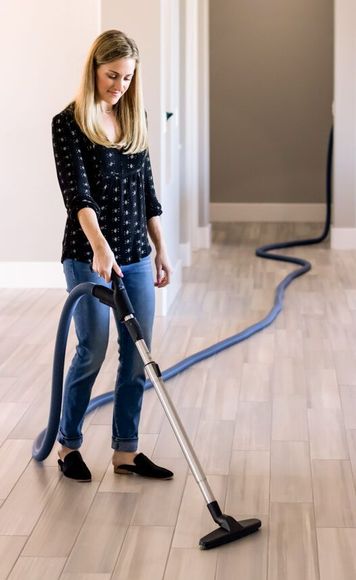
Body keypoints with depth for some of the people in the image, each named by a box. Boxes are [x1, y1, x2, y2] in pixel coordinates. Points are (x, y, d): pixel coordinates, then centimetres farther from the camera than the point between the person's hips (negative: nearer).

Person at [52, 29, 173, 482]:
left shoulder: (134, 118, 10)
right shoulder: (69, 123, -9)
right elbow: (77, 192, -20)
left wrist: (160, 250, 13)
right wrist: (99, 247, -33)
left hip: (135, 253, 6)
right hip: (88, 254, -6)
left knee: (138, 354, 6)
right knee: (93, 351, -2)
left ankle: (126, 451, 16)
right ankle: (68, 445, 18)